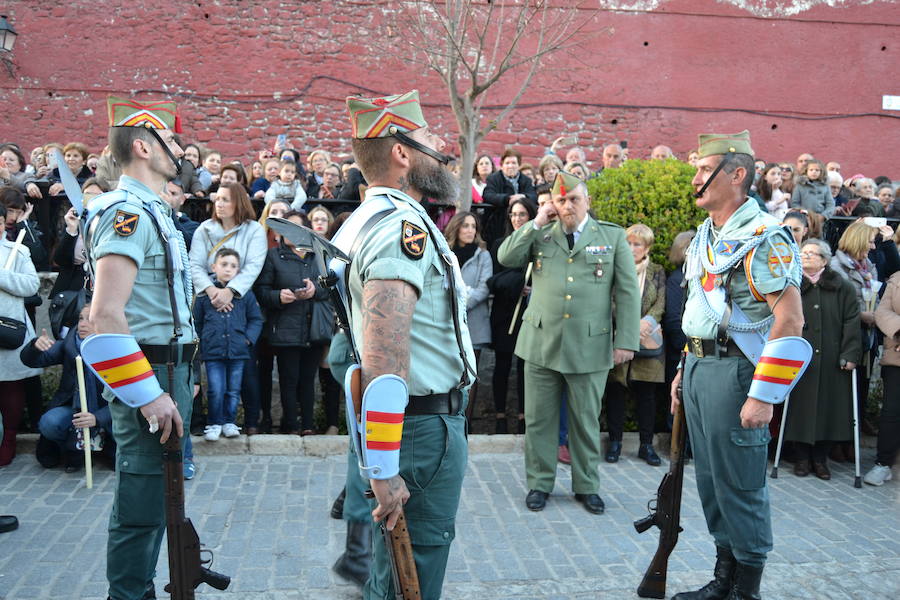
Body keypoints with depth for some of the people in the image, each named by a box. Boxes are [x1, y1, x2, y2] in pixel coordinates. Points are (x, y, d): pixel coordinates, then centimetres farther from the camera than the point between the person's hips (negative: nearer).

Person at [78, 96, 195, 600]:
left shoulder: (152, 212, 15)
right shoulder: (128, 213, -16)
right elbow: (106, 314, -26)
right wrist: (149, 394, -26)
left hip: (167, 371, 10)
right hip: (150, 378, -10)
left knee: (156, 500, 21)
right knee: (142, 506, 0)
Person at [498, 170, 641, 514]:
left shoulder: (613, 237, 4)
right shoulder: (540, 236, 10)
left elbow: (628, 292, 1)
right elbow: (506, 257, -2)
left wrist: (626, 341, -5)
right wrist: (537, 222, -4)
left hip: (590, 346, -1)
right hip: (541, 342, 2)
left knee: (586, 420, 9)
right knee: (539, 419, 8)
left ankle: (586, 486, 25)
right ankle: (539, 483, 23)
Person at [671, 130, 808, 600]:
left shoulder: (763, 239, -14)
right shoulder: (705, 236, 14)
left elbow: (791, 322, -19)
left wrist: (763, 397, -21)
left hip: (735, 370, -9)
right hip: (699, 366, 9)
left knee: (739, 486, 1)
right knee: (710, 480, 16)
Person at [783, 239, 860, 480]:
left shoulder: (842, 288, 4)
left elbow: (852, 322, 1)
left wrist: (850, 354, -7)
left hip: (832, 361, 0)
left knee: (829, 407, 4)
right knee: (801, 405, 3)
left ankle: (820, 458, 18)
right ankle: (802, 457, 17)